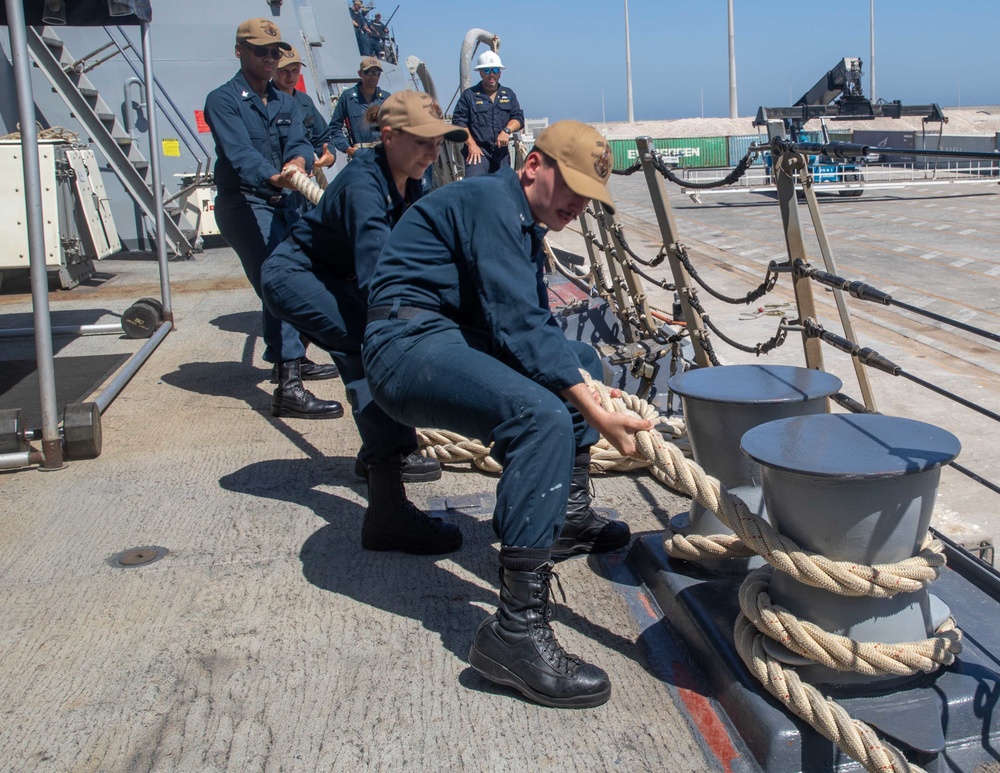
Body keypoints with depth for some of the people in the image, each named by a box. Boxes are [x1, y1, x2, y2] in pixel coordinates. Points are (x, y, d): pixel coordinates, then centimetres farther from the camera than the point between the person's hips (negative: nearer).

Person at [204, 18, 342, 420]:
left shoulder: (285, 103, 14)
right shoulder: (223, 101, -8)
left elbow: (298, 142, -5)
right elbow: (240, 154, -25)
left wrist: (298, 162, -29)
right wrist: (273, 177, -44)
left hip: (282, 202, 8)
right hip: (243, 202, -8)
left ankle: (294, 359, 36)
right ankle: (287, 387, -26)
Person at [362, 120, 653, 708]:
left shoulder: (524, 224, 19)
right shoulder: (489, 203, -13)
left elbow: (538, 325, 16)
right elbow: (517, 326, -23)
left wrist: (591, 388, -1)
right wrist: (593, 412, -24)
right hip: (411, 345, -11)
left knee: (583, 362, 21)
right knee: (543, 414, -33)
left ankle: (569, 517, 25)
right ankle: (516, 631, -33)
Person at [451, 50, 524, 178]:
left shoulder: (509, 95, 16)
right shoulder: (469, 95, 5)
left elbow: (518, 118, 9)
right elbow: (459, 121, -2)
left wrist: (507, 130, -13)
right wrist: (471, 144, -13)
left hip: (502, 152, 5)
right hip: (478, 150, -5)